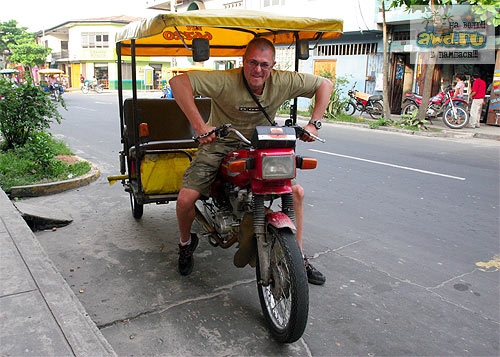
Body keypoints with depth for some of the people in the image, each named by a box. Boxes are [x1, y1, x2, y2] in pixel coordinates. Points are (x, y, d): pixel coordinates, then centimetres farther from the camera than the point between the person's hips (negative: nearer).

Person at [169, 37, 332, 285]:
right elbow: (178, 82, -33)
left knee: (296, 191, -7)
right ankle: (186, 243, 20)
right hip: (220, 144, -3)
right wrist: (199, 125, -37)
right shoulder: (225, 81, -25)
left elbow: (324, 84, -1)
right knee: (185, 199, -17)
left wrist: (314, 123, -11)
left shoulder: (283, 82, -14)